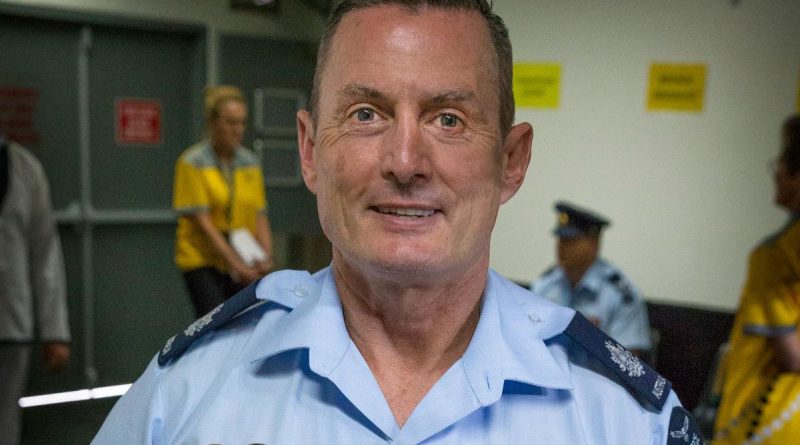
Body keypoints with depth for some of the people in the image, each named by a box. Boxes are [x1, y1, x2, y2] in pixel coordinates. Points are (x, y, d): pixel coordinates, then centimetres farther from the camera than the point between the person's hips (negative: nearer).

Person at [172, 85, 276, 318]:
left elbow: (260, 216, 6)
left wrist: (266, 255, -10)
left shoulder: (250, 162, 8)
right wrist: (235, 263, -19)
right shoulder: (193, 162, -8)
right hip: (203, 261, -5)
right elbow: (202, 222, -13)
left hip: (245, 266, 5)